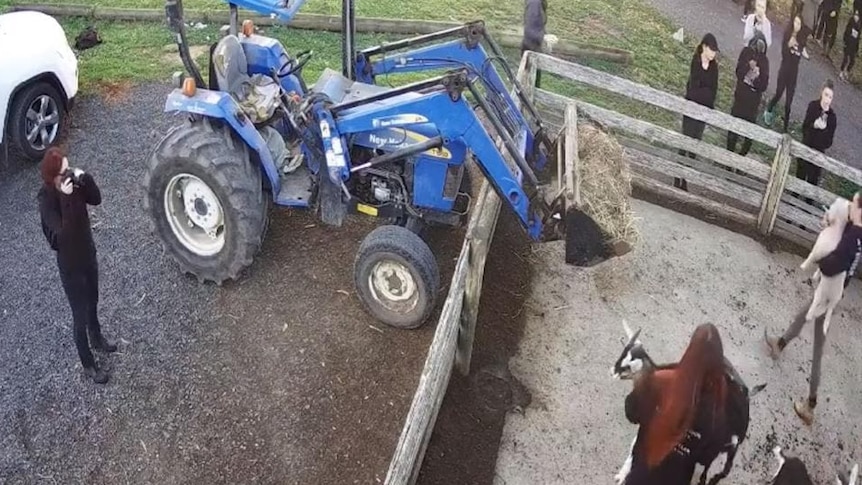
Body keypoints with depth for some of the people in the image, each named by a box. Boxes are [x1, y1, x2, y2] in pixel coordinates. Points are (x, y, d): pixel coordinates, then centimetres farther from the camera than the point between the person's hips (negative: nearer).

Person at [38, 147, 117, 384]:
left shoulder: (73, 182, -12)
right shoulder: (46, 200, -29)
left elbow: (96, 200, -5)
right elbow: (63, 232, -36)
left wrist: (85, 179, -21)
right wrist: (67, 199, -42)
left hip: (88, 254, 6)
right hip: (70, 265, -6)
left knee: (92, 303, 29)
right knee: (80, 316, 11)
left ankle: (97, 339, 56)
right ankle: (88, 365, 30)